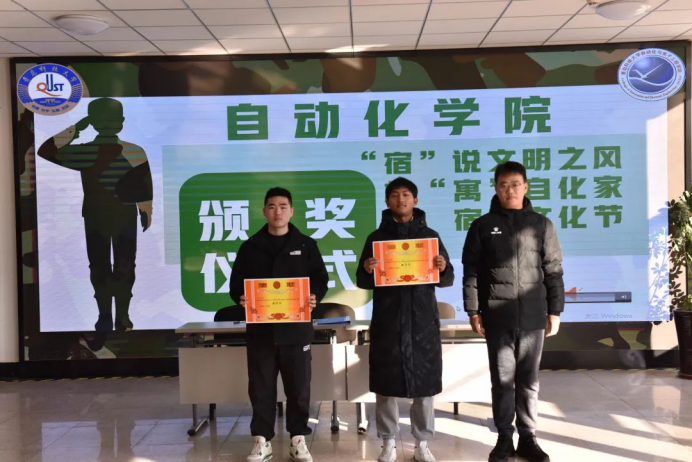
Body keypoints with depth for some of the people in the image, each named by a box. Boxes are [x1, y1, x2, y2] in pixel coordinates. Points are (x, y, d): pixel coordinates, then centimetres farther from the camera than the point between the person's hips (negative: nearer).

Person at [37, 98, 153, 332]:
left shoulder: (83, 152, -12)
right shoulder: (135, 152, -14)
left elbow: (45, 151, 2)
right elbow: (144, 188, -8)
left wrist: (74, 129, 3)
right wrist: (146, 212, 7)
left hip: (94, 216, 1)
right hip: (125, 215, -1)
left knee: (99, 267, 11)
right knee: (124, 267, 10)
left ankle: (105, 319, 16)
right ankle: (122, 319, 13)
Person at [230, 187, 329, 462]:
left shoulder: (306, 245, 6)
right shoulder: (250, 247, 8)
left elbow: (321, 279, 5)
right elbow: (236, 282, 8)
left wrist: (315, 297, -15)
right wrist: (241, 299, -13)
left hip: (296, 328, 0)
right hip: (260, 328, 1)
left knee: (299, 386, 5)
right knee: (261, 387, 6)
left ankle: (298, 439, 19)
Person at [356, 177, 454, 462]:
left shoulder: (430, 235, 6)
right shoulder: (376, 237, 5)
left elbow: (446, 281, 5)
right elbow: (364, 283, 3)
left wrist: (443, 269, -17)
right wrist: (366, 271, -19)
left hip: (423, 320, 1)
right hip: (387, 321, 0)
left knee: (424, 383, 5)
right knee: (386, 384, 3)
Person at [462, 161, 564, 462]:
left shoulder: (541, 225, 6)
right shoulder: (482, 226, 4)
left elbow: (553, 271, 7)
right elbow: (471, 271, 3)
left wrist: (554, 311, 2)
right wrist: (473, 311, -3)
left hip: (533, 316, 1)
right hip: (497, 316, -1)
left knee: (529, 380, 9)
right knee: (502, 380, 5)